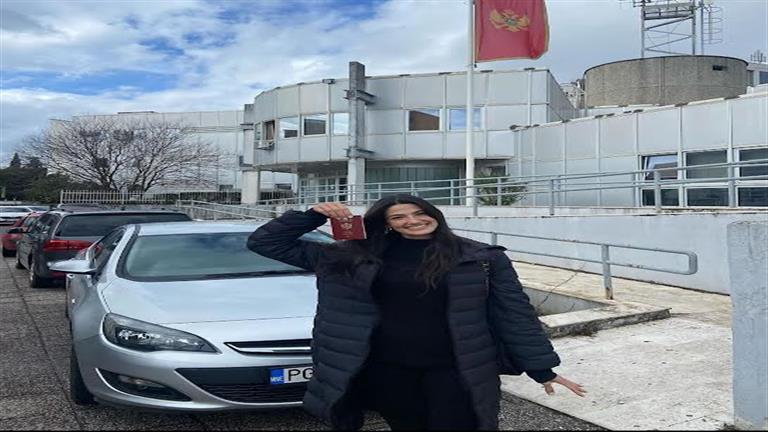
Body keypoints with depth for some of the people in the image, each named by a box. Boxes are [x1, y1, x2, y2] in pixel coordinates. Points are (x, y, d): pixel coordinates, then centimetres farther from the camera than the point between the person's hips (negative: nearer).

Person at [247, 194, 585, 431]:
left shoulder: (483, 259, -3)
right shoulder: (353, 258, 0)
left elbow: (515, 314, 1)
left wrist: (542, 368, -4)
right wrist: (313, 216, -10)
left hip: (456, 371, -2)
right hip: (386, 370, 3)